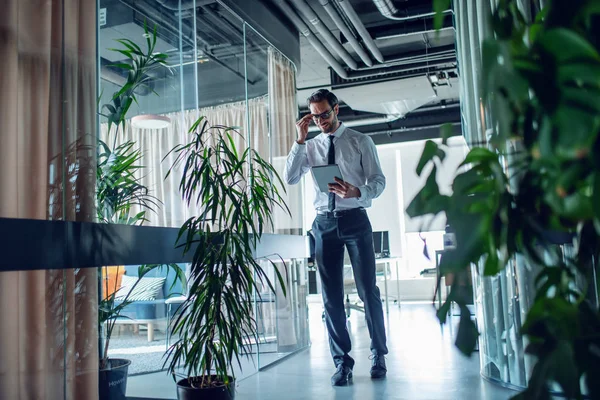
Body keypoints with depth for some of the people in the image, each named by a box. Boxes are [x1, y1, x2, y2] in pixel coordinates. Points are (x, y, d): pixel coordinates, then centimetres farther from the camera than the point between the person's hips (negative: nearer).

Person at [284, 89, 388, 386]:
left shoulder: (360, 141, 3)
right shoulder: (311, 147, 11)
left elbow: (379, 180, -2)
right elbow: (290, 179, -1)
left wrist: (358, 191, -23)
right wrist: (299, 140, -6)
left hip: (355, 219, -2)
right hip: (324, 223, 3)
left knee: (368, 290, 2)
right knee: (331, 296, 5)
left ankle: (378, 356, 20)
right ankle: (342, 362, 16)